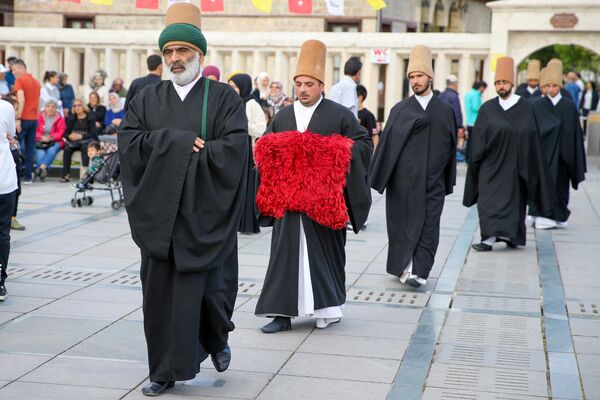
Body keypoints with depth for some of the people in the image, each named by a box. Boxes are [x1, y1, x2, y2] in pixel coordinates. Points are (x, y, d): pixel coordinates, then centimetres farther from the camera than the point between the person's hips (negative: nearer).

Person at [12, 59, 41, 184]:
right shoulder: (36, 82, 15)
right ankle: (28, 176, 5)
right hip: (34, 118, 7)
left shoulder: (20, 80, -7)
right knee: (30, 148, 6)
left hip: (24, 118, -6)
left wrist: (18, 118, -18)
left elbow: (22, 100, -17)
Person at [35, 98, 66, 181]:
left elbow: (60, 133, 0)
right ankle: (43, 171, -42)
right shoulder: (40, 117, 10)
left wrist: (50, 137, -16)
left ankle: (41, 168, -45)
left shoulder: (60, 119, 9)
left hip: (55, 142, 0)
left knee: (52, 150, -34)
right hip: (40, 142, 1)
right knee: (40, 153, -31)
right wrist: (41, 137, -15)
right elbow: (36, 131, 5)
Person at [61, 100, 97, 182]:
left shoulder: (90, 118, 2)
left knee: (85, 147, -37)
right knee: (67, 148, -29)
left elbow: (93, 134, -8)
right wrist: (70, 136, -14)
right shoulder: (71, 118, 13)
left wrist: (81, 136, -21)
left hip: (86, 141, -3)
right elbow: (66, 133, 9)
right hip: (74, 141, 3)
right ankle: (66, 174, -31)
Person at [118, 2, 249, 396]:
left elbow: (234, 147, -12)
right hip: (159, 213, 3)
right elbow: (128, 140, -1)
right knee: (159, 290, 3)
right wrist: (177, 141, -12)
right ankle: (164, 370, 15)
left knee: (202, 287, -2)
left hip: (204, 215, -3)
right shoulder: (148, 99, 11)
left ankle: (217, 339, 29)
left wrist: (180, 154, -10)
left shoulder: (224, 97, 1)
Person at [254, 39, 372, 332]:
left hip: (324, 198, -3)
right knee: (286, 252, 0)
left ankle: (328, 307, 18)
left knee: (324, 251, 4)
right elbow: (266, 147, 19)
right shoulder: (283, 116, 13)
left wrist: (335, 151, -14)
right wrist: (277, 151, -4)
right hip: (288, 196, 3)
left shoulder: (339, 115, 1)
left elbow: (364, 144, 1)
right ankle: (282, 312, 2)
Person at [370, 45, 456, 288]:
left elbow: (451, 147, 9)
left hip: (432, 182, 0)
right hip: (403, 180, 0)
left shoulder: (446, 110, 7)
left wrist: (448, 181, 7)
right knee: (402, 224, 4)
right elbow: (387, 142, -1)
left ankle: (419, 271, -5)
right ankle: (403, 267, 14)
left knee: (428, 227, -4)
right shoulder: (400, 110, 5)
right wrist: (378, 177, -8)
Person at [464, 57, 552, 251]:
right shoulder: (487, 108, 4)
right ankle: (490, 237, -8)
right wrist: (477, 158, -6)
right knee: (489, 199, -7)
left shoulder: (524, 107, 0)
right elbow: (478, 137, 3)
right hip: (491, 163, 1)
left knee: (513, 197, 5)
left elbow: (531, 137, 0)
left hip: (514, 164, -1)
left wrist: (527, 164, -4)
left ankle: (512, 236, 15)